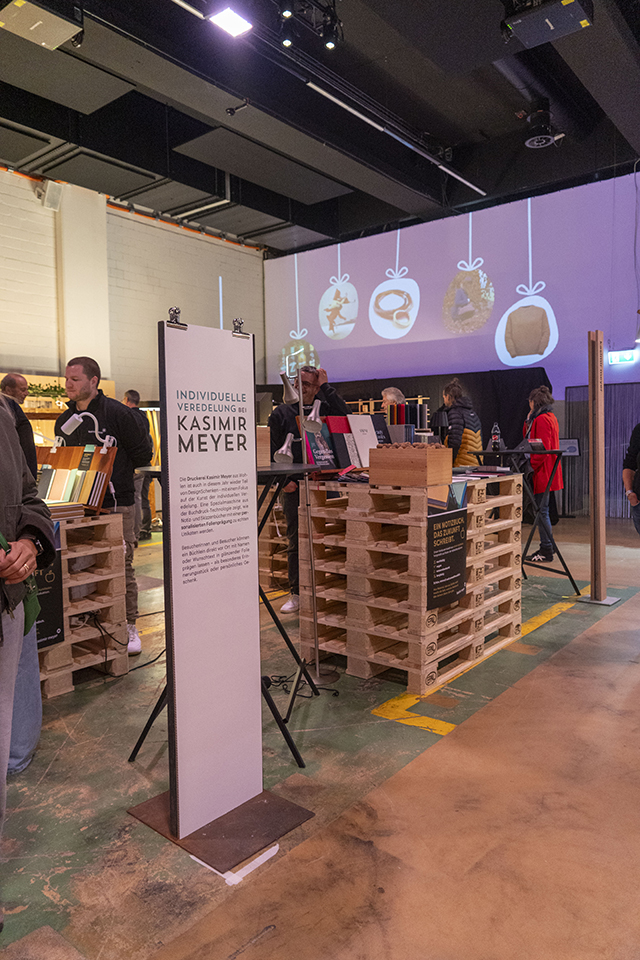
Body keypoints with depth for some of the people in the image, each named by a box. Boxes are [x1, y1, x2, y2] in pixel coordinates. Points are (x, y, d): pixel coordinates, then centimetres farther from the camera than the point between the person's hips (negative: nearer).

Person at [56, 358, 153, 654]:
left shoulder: (116, 413, -5)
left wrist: (110, 471, -1)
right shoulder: (64, 421, 14)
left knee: (122, 567, 0)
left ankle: (129, 627, 11)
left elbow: (143, 454, -2)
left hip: (116, 504, -5)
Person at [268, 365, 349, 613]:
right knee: (295, 541, 2)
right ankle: (296, 594, 11)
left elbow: (343, 415, -11)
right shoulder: (281, 413, 9)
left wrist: (325, 386, -4)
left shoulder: (324, 409, 12)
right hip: (293, 485, -1)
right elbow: (273, 451, 4)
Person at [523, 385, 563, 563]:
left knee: (541, 511, -6)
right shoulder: (549, 417, 18)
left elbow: (543, 449, -22)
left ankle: (546, 551, -1)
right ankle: (548, 546, 23)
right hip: (544, 472, 11)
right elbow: (527, 437, 19)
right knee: (541, 510, 15)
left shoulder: (542, 419, -15)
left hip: (542, 473, -11)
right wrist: (529, 420, 11)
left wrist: (530, 467, -19)